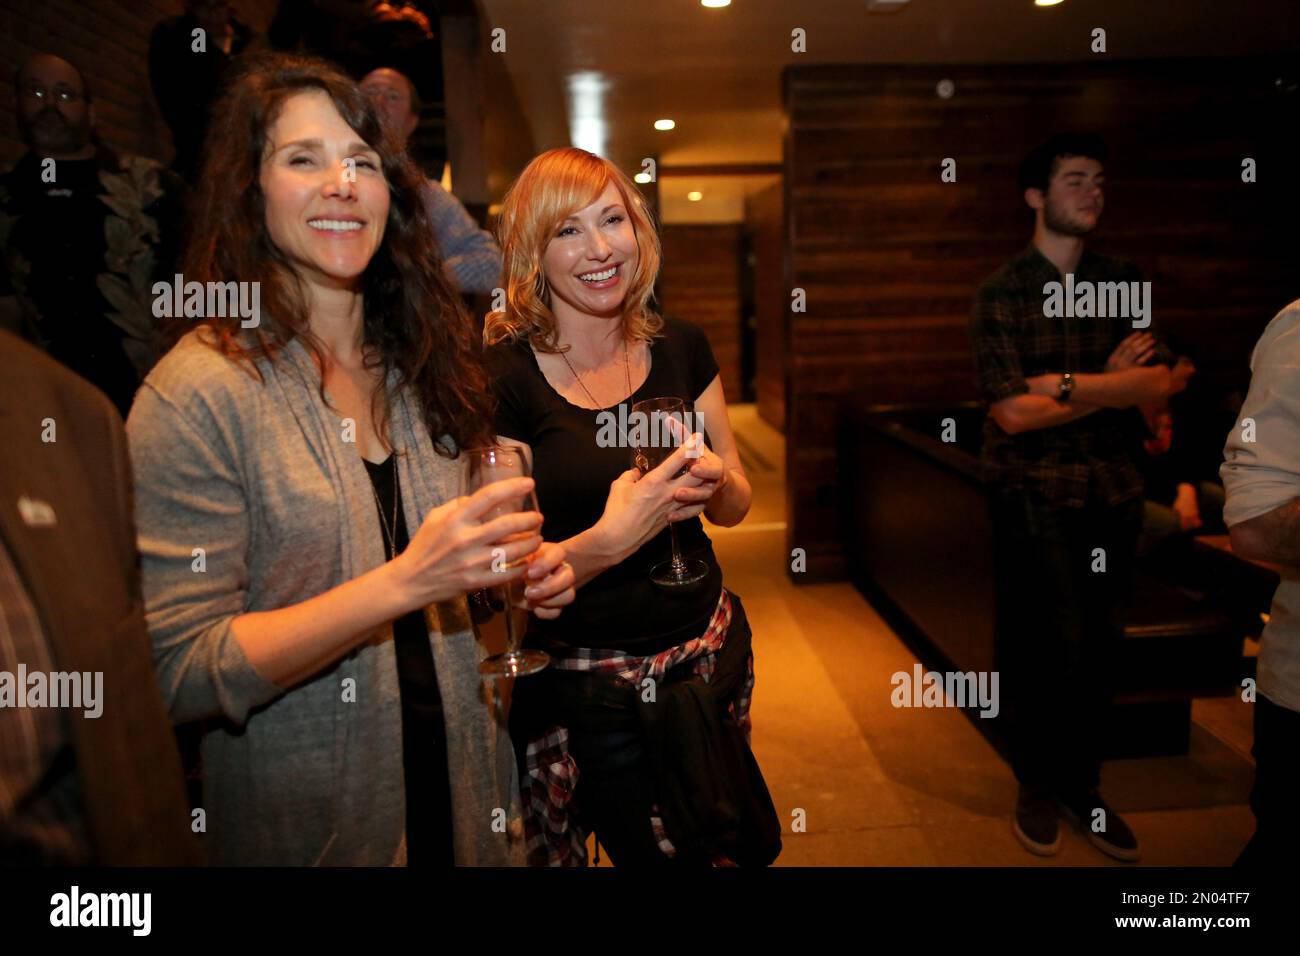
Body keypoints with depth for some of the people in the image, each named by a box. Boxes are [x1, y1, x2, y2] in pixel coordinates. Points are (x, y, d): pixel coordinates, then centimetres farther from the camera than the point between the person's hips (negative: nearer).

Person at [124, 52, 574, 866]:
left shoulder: (426, 365, 1)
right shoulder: (196, 394, -17)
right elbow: (181, 674, -20)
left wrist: (524, 574, -9)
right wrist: (402, 583, -30)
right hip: (309, 821, -5)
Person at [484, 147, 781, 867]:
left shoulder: (680, 348, 0)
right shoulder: (505, 374, -14)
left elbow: (734, 507, 8)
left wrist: (714, 482, -14)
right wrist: (610, 538, -30)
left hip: (711, 660, 5)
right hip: (590, 692, -4)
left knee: (741, 845, 20)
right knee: (664, 854, 14)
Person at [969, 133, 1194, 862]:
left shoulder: (1126, 281, 9)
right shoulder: (1002, 294, -3)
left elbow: (1160, 380, -4)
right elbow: (1012, 412, -13)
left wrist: (1062, 382, -16)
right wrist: (1111, 386, -11)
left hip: (1116, 491, 4)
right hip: (1035, 494, -3)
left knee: (1101, 646, 9)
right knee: (1046, 646, 2)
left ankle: (1083, 783, 26)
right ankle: (1039, 785, 21)